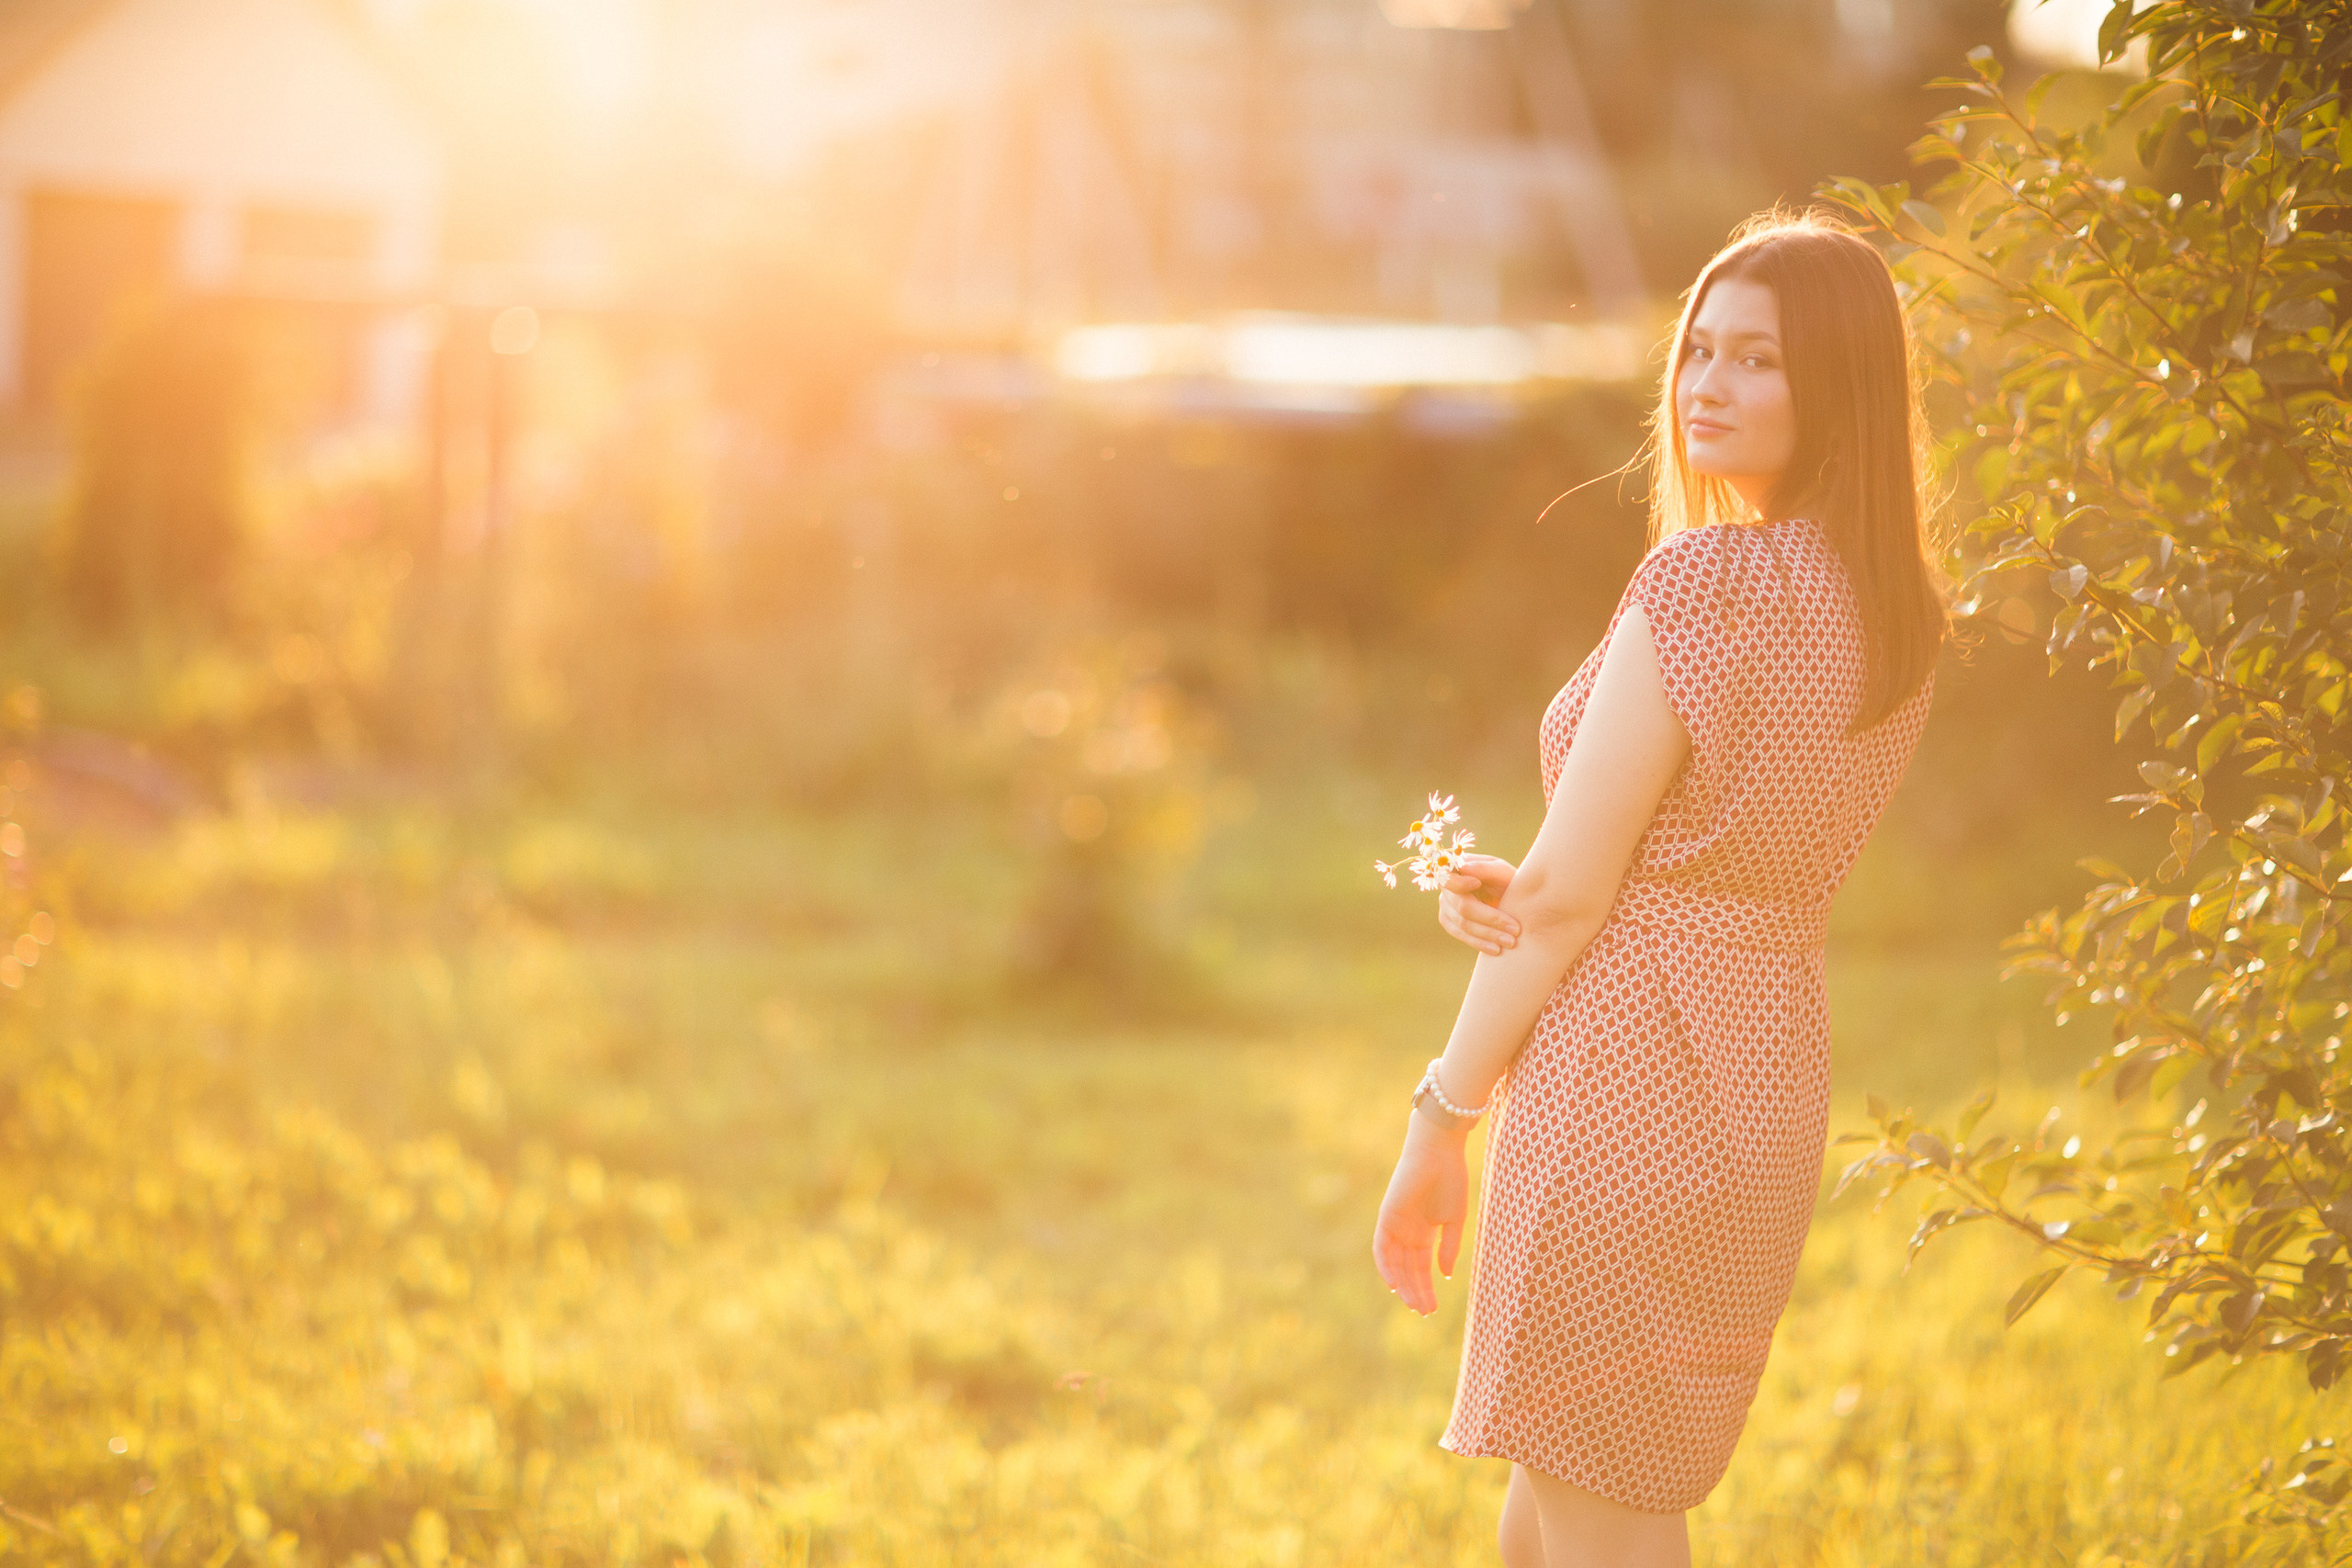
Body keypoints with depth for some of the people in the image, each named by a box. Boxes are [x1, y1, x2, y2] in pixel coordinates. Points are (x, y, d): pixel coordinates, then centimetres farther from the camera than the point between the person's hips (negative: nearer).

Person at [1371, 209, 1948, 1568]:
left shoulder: (1704, 578, -16)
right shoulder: (1897, 614, 10)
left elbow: (1572, 890, -15)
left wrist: (1443, 1114, -5)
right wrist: (1494, 891, -4)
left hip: (1625, 1079, -9)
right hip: (1771, 1080, 9)